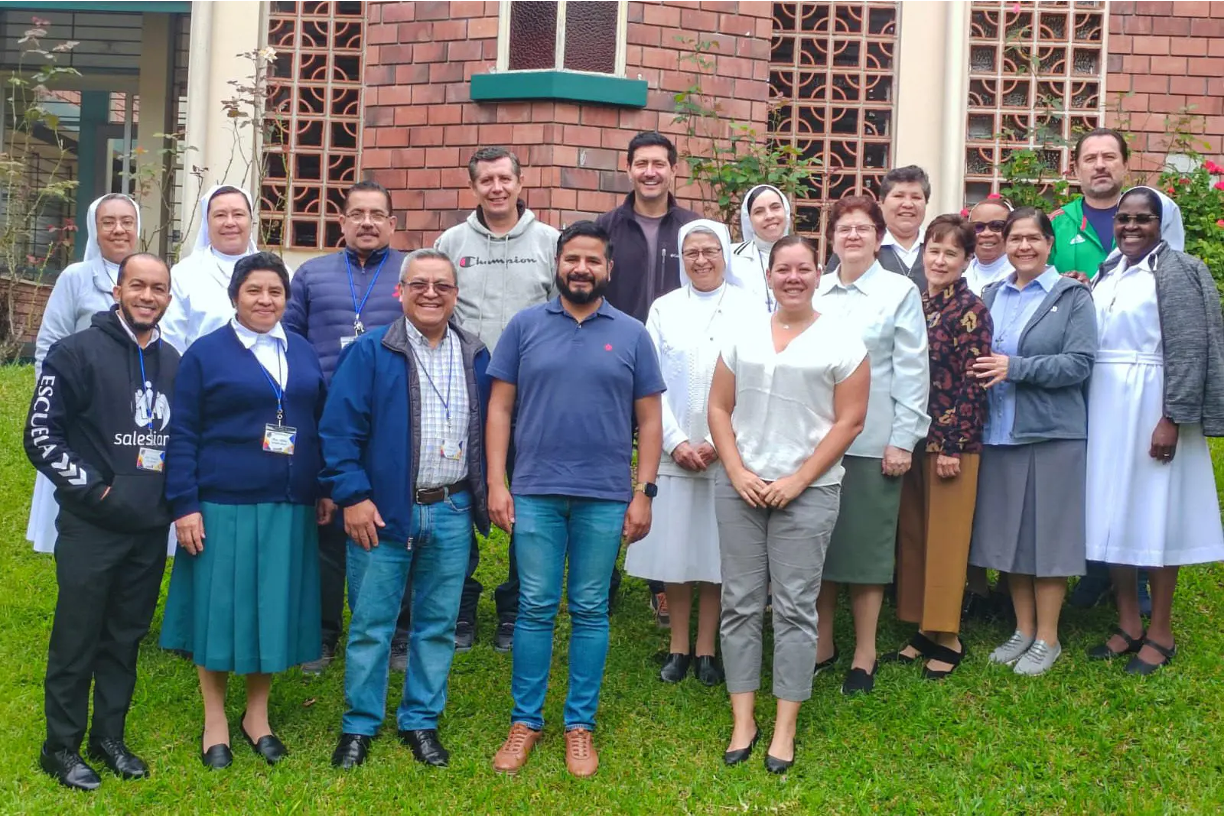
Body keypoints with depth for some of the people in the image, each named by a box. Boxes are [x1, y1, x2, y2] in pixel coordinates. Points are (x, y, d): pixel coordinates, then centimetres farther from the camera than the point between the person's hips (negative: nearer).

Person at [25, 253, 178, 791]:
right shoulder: (77, 352, -8)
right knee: (76, 640, 3)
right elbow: (41, 433, -10)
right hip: (91, 528, -5)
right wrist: (90, 487, -14)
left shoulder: (172, 363, 9)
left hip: (151, 529, 5)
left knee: (126, 637, 13)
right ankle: (61, 747, 16)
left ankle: (108, 737, 26)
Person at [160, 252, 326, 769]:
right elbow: (182, 435, -4)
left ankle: (257, 714, 25)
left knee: (274, 610, 9)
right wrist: (184, 505, -10)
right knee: (220, 610, 4)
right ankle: (215, 721, 19)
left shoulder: (303, 353, 11)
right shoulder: (205, 353, -1)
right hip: (223, 506, -3)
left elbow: (319, 425, 16)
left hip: (289, 508, 4)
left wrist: (326, 489, 10)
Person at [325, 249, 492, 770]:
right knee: (371, 624, 4)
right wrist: (353, 496, -12)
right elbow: (339, 429, -7)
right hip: (383, 511, -3)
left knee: (438, 625, 11)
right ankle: (359, 726, 18)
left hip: (451, 514, 3)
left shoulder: (476, 358, 9)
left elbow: (489, 430, 14)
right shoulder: (370, 354, -3)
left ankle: (421, 722, 24)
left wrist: (486, 495, 7)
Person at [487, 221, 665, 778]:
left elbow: (649, 419, 5)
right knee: (535, 608, 4)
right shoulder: (524, 326, 4)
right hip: (535, 493, 0)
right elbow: (500, 407, 4)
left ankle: (580, 724, 18)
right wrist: (496, 483, -3)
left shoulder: (632, 335, 5)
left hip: (605, 497, 0)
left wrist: (643, 493, -1)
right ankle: (525, 721, 17)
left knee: (590, 610, 7)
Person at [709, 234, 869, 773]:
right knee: (740, 603, 5)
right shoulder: (743, 334, 9)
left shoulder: (841, 341, -1)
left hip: (807, 490, -3)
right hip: (740, 486, 3)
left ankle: (785, 729, 9)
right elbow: (719, 408, 9)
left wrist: (798, 480, -9)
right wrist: (737, 471, -4)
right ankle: (743, 721, 15)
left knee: (795, 607, 1)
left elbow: (849, 421, -3)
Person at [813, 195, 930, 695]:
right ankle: (822, 644, 22)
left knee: (866, 544, 3)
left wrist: (903, 439, -8)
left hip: (872, 441, -3)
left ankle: (864, 655, 14)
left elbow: (912, 370, -3)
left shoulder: (900, 292, 0)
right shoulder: (814, 292, 9)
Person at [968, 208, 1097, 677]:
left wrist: (1016, 368, -18)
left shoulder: (1072, 296, -2)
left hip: (1051, 432, -4)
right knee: (1008, 533, 9)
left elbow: (1079, 363, -11)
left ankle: (1048, 638, 13)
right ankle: (1023, 629, 23)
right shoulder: (991, 296, 11)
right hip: (999, 432, 5)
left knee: (1047, 532, 1)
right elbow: (976, 359, 14)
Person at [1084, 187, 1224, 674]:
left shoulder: (1174, 271, -8)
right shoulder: (1106, 274, 13)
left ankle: (1160, 632, 10)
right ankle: (1128, 623, 20)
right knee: (1113, 513, 9)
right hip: (1105, 409, 7)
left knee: (1156, 514, 0)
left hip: (1150, 409, -6)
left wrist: (1172, 419, -19)